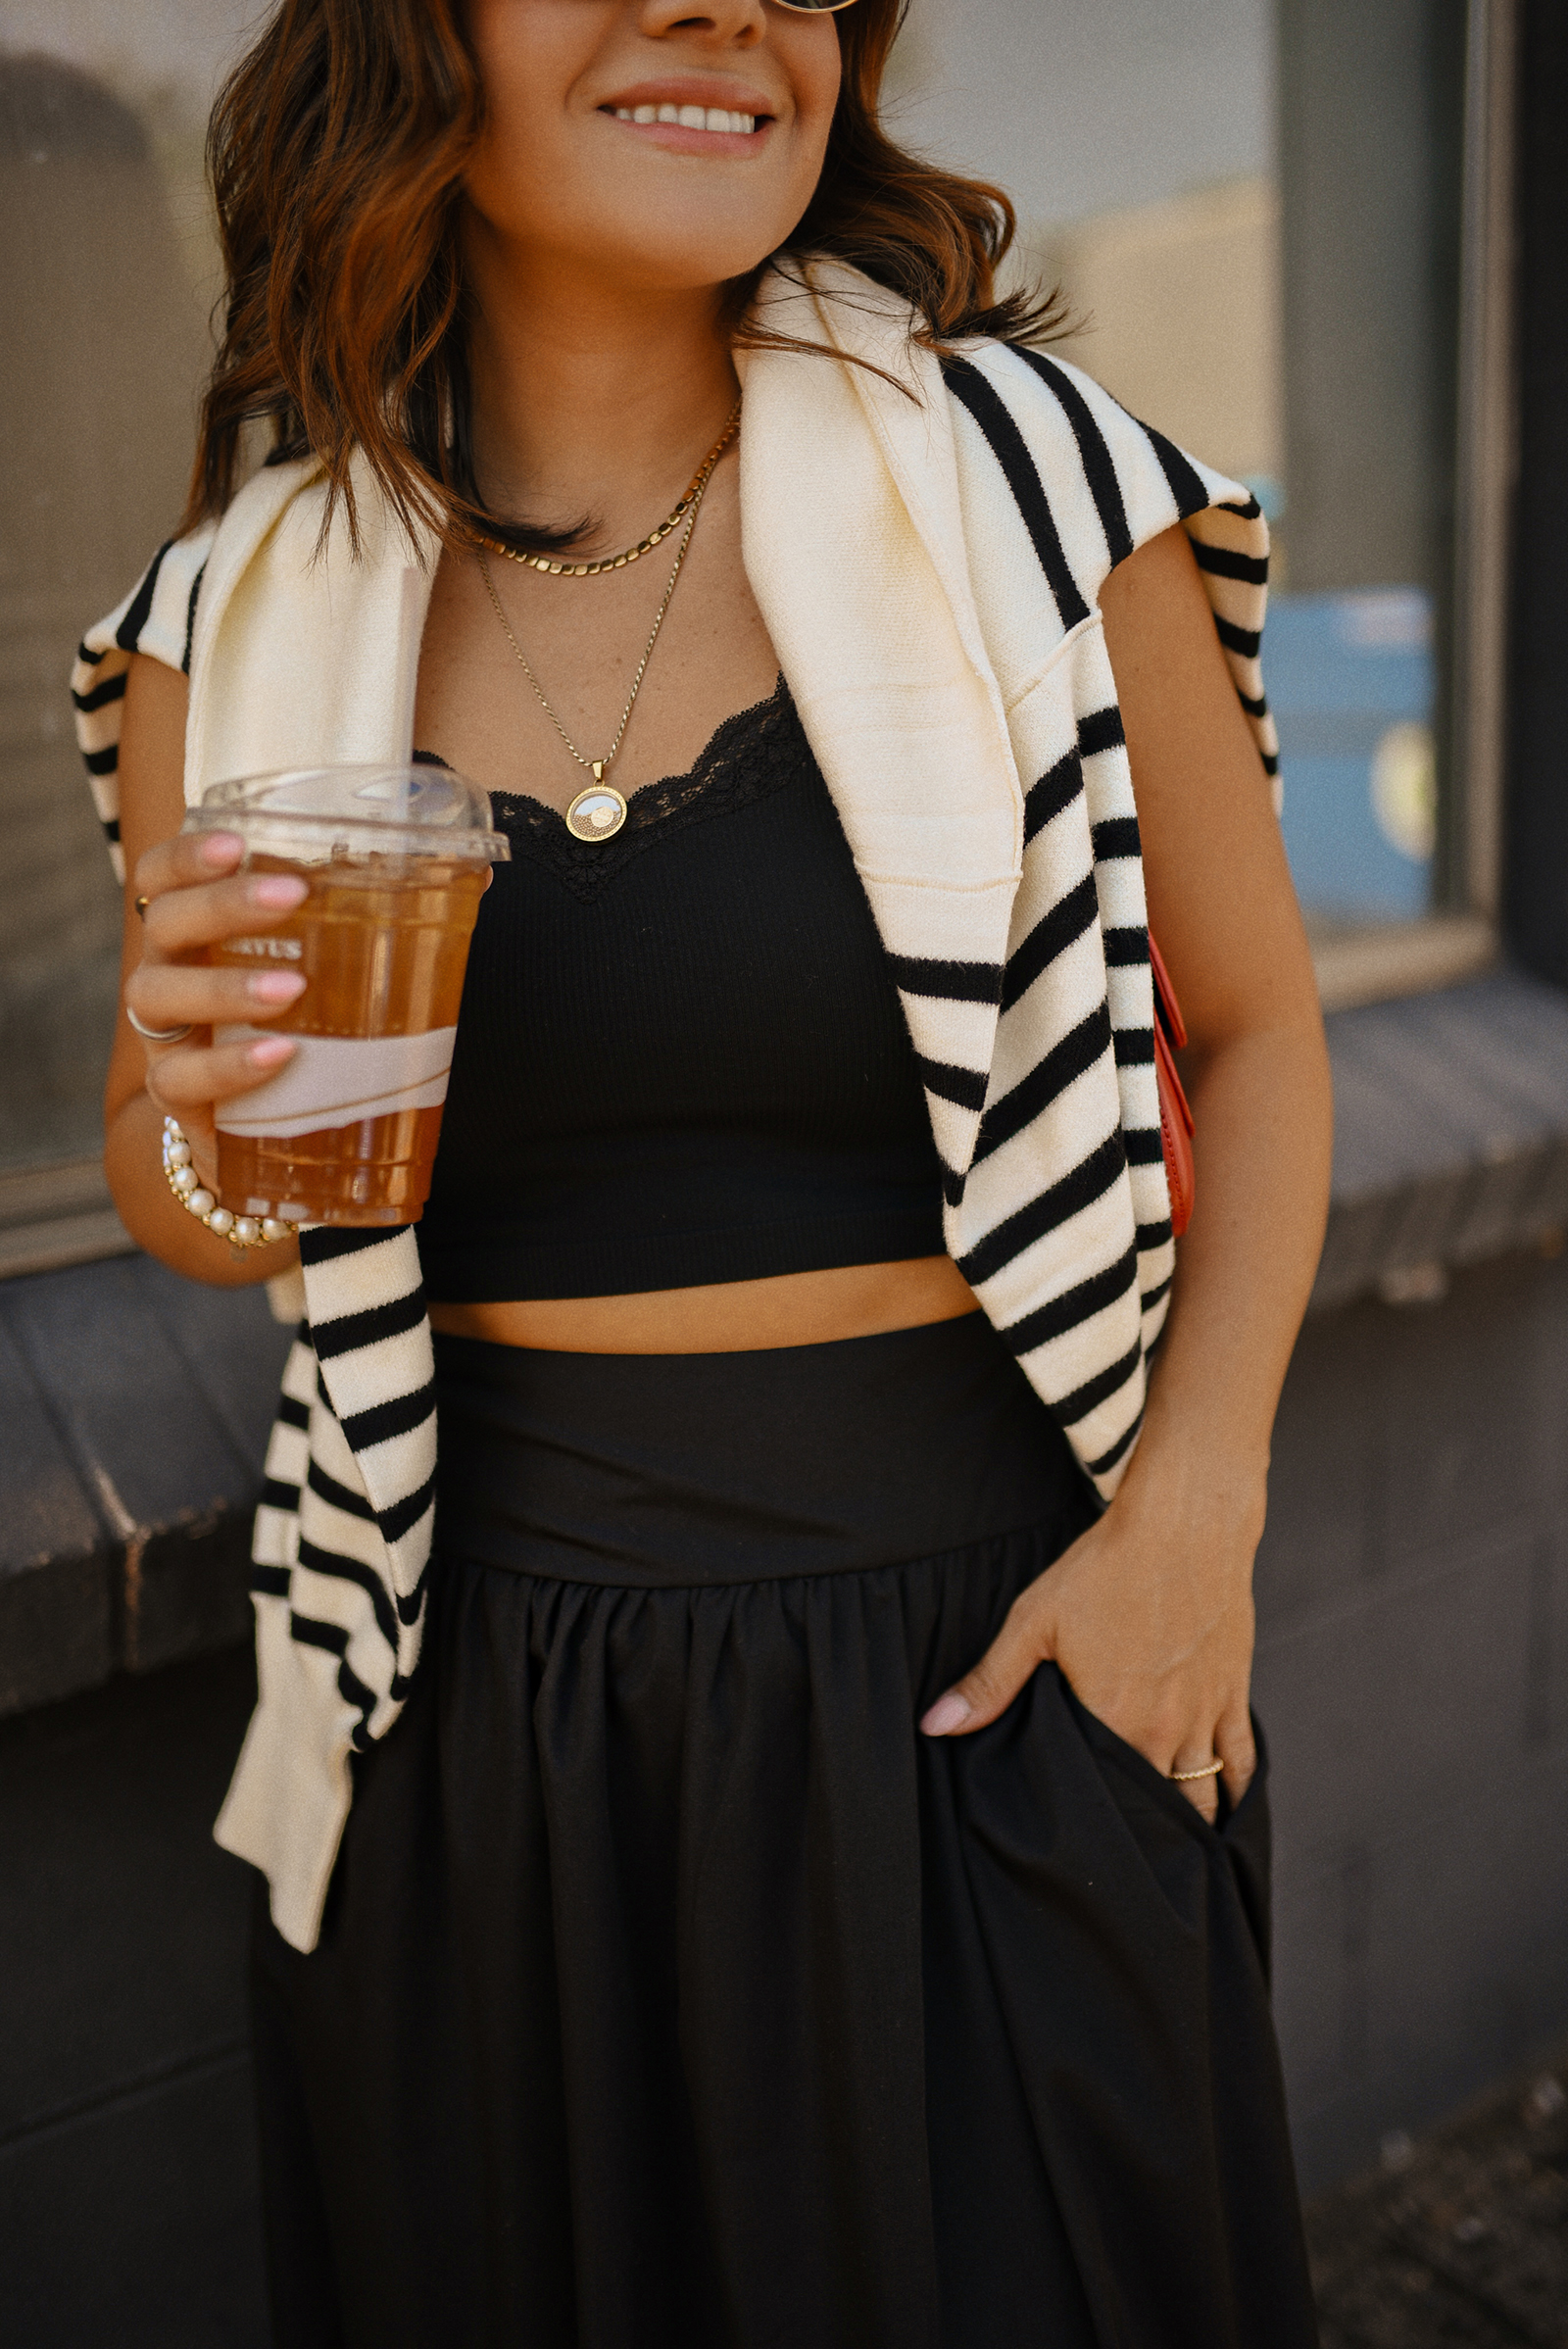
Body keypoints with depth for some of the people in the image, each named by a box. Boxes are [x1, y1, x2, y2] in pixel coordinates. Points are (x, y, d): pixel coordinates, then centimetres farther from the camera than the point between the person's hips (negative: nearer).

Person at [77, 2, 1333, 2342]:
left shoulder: (1038, 479, -7)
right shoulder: (236, 626, -1)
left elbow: (1251, 1024, 2)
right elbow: (175, 1206, 9)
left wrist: (1193, 1513, -9)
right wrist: (212, 1127, -14)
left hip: (990, 1654, -1)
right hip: (478, 1726, 2)